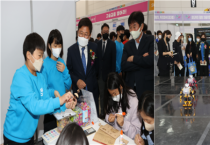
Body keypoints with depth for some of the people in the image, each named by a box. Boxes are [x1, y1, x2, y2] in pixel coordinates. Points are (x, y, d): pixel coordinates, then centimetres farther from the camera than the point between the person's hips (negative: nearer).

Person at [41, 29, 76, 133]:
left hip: (64, 108, 5)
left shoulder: (61, 62, 7)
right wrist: (53, 92, -31)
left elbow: (68, 86, 7)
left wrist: (65, 71, -7)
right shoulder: (45, 64, -11)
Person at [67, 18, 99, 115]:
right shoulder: (71, 49, -1)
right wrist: (76, 80, -11)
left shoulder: (94, 47, 2)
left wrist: (92, 80, 6)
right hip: (78, 89, -1)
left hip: (93, 89, 1)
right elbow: (69, 70, 3)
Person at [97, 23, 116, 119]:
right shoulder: (97, 44, 5)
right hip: (100, 73, 3)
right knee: (102, 94, 9)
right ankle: (102, 112, 18)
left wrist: (113, 73, -7)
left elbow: (114, 60, -3)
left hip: (109, 73, -3)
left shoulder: (112, 44, -2)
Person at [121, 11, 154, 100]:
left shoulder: (151, 40, 3)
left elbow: (150, 60, -13)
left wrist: (133, 58, -2)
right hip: (131, 87, 3)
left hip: (146, 87, -3)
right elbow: (123, 66, 0)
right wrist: (142, 60, -8)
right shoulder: (127, 45, 14)